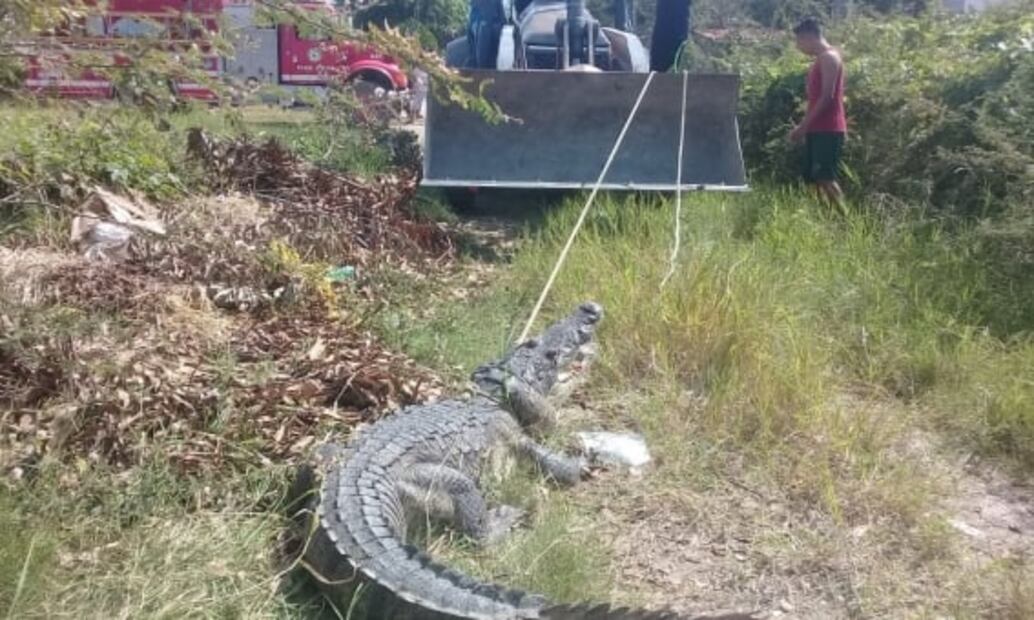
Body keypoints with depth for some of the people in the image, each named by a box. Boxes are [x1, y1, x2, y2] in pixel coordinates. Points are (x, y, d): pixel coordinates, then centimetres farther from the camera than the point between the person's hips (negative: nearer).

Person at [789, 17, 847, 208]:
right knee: (815, 178, 6)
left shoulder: (829, 56, -9)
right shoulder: (820, 59, 20)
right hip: (818, 130, 10)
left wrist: (803, 126, -16)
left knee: (825, 178, -14)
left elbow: (827, 97, -17)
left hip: (828, 130, -10)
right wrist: (804, 127, 15)